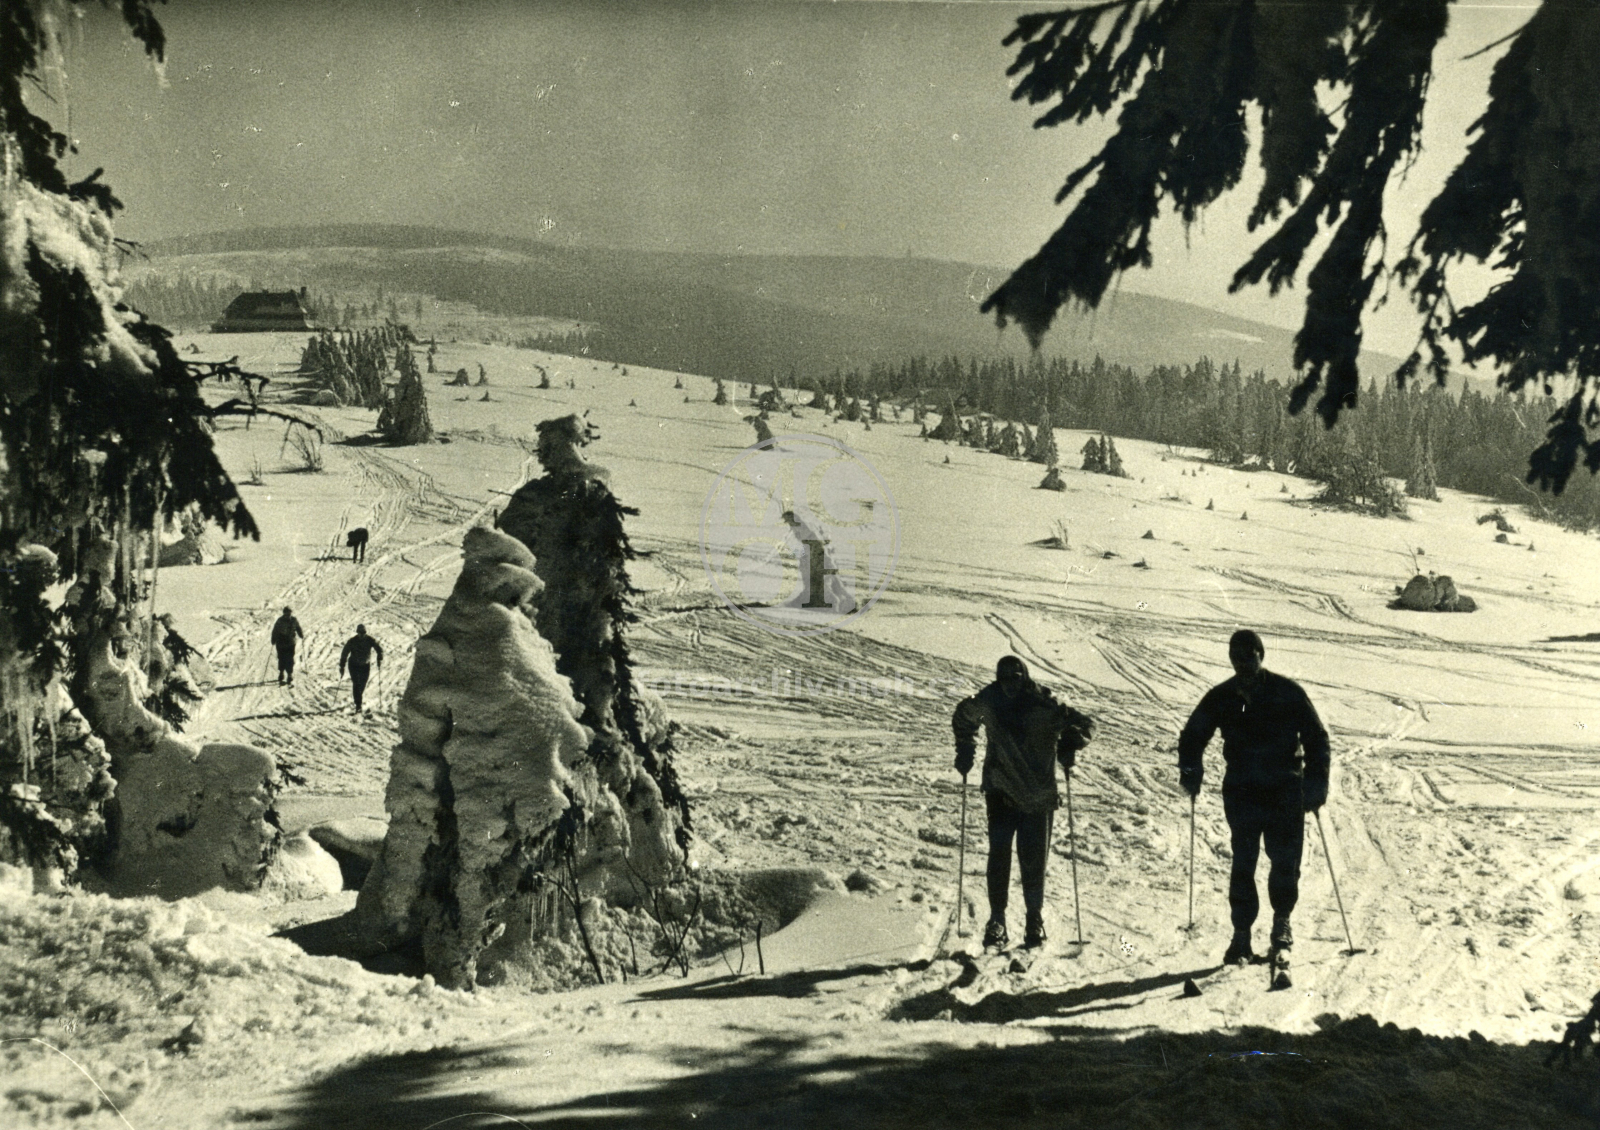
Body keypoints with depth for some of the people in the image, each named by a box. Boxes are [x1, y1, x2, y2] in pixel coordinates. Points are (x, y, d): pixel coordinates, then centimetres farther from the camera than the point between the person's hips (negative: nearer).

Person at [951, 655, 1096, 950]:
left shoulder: (1044, 706, -10)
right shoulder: (987, 704, -2)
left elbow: (1085, 724, -3)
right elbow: (962, 718, 20)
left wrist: (1070, 743, -22)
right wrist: (965, 751, 12)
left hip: (1038, 796, -1)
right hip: (1001, 793, 1)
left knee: (1034, 860, 0)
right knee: (998, 854, -9)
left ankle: (1035, 920, 17)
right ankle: (996, 920, -3)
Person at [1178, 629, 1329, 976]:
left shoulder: (1287, 692, 0)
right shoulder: (1221, 698, 6)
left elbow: (1316, 736, 4)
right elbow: (1192, 736, 16)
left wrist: (1316, 783, -5)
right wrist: (1191, 772, -1)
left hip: (1285, 791, -1)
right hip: (1241, 791, 1)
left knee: (1285, 861, -2)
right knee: (1242, 864, 0)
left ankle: (1281, 927, 17)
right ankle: (1241, 936, 7)